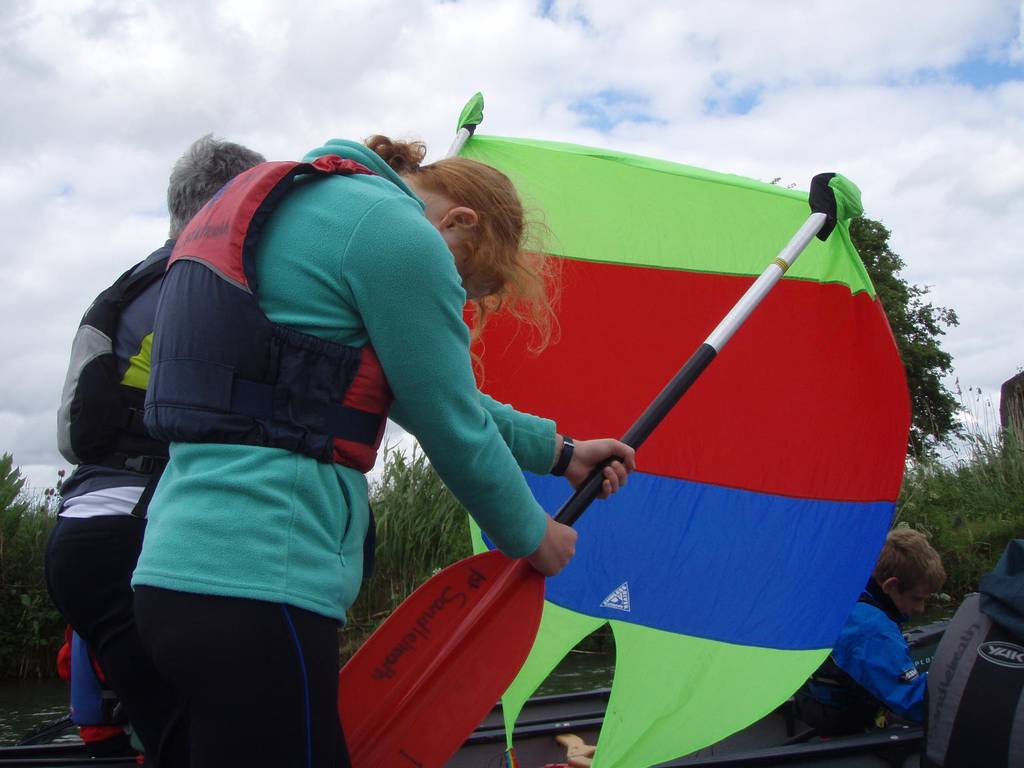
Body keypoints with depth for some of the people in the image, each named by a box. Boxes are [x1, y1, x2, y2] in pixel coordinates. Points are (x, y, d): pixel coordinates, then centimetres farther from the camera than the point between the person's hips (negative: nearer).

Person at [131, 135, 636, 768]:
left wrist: (560, 451, 29)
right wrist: (532, 537, 14)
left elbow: (421, 396, 25)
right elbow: (453, 430, -5)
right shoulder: (399, 232, -9)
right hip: (257, 588, -10)